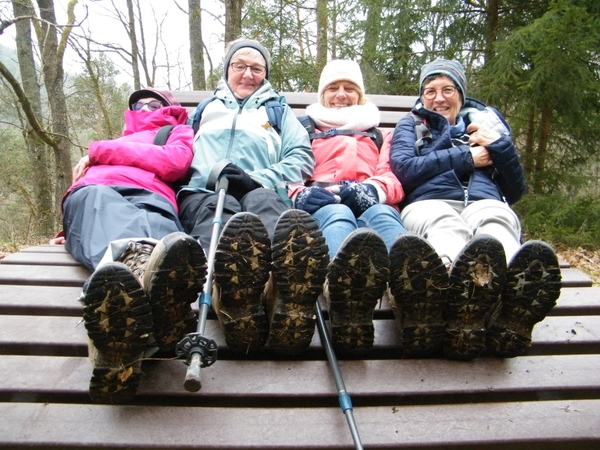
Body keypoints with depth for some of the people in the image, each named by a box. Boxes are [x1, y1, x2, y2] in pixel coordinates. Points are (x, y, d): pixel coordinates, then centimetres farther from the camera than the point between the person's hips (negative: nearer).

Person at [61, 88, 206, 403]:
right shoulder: (113, 141, 47)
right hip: (91, 193, 2)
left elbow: (173, 162, 9)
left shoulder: (178, 131, 33)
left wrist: (99, 151, 13)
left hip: (148, 194, -2)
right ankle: (134, 256, -70)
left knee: (156, 229, -39)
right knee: (99, 200, -37)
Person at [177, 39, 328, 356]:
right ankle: (231, 289, -68)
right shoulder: (206, 108, 35)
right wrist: (216, 170, 0)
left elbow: (303, 158, 14)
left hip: (261, 192, 0)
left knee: (263, 202, -36)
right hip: (203, 193, 1)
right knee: (217, 208, -36)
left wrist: (257, 179, -3)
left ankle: (286, 289, -69)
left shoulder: (279, 109, 31)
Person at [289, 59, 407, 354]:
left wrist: (372, 189, -10)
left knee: (382, 215, -36)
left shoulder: (378, 135, 37)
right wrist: (300, 194, -9)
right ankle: (347, 297, -73)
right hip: (321, 206, -1)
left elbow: (393, 178, 17)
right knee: (337, 214, -38)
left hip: (372, 206, 2)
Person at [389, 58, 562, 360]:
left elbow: (516, 190, 25)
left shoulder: (487, 121, 33)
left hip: (485, 203, 2)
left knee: (497, 223, -36)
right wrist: (465, 157, 7)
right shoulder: (410, 126, 30)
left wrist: (500, 146, 9)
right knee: (445, 227, -39)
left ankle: (515, 300, -69)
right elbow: (403, 168, 5)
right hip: (430, 202, -1)